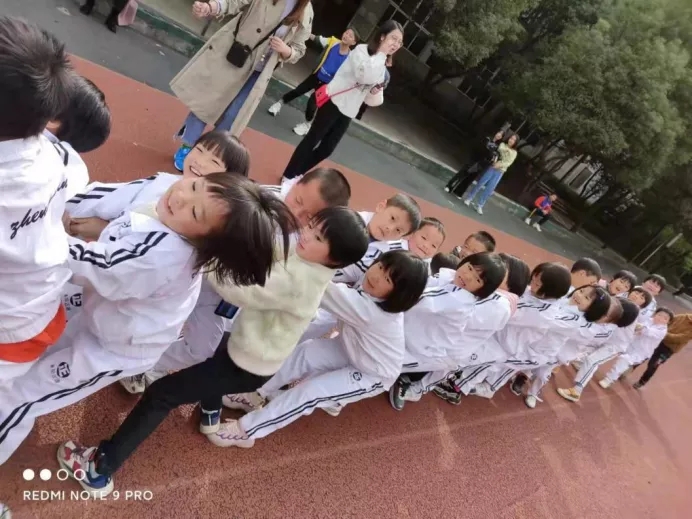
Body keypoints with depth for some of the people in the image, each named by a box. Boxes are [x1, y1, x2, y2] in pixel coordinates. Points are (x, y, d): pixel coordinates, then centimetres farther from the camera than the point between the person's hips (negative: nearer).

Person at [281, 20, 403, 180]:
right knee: (312, 140, -5)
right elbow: (364, 75, -27)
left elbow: (373, 101, 14)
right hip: (334, 102, -7)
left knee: (326, 149, 10)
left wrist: (376, 92, -8)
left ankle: (297, 175, 23)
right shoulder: (361, 50, -7)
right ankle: (288, 176, 5)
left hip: (348, 113, 7)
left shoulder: (382, 68, 14)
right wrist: (381, 54, -16)